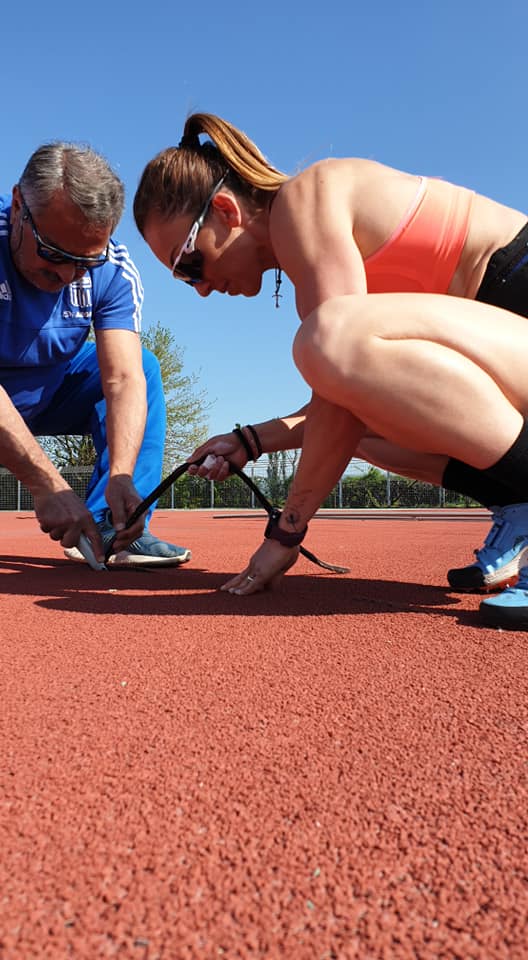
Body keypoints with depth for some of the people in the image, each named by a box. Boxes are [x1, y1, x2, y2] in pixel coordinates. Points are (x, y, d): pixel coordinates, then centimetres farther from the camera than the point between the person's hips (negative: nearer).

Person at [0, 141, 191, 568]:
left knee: (143, 366, -13)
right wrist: (47, 484, -45)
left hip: (46, 393, 4)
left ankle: (108, 528, -19)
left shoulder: (114, 272, -17)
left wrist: (120, 474, -40)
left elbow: (124, 380, -25)